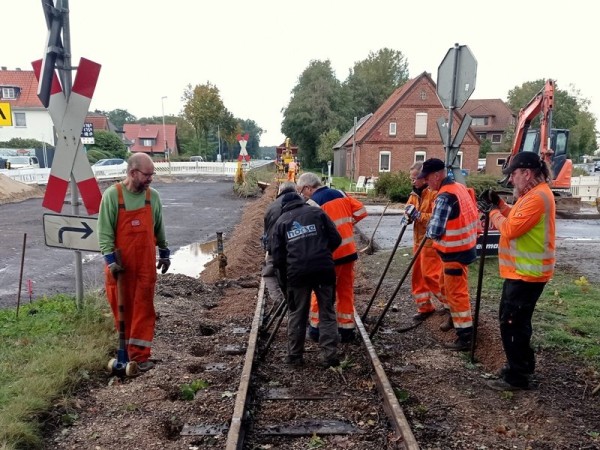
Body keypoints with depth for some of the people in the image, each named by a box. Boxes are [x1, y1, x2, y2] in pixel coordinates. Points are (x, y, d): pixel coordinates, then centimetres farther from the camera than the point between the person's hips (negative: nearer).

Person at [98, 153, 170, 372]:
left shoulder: (152, 196, 0)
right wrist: (111, 260, -16)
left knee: (144, 308, 2)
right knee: (123, 307, 12)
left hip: (145, 263, 2)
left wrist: (164, 253, 15)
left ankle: (140, 355, 9)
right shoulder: (112, 195, -11)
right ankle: (126, 349, 30)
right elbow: (104, 232, -11)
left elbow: (159, 228, 11)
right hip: (120, 263, -2)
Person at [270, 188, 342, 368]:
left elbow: (277, 256, 9)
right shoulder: (317, 212, 13)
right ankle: (329, 355, 9)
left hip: (297, 272, 0)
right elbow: (336, 239, 8)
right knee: (327, 313, 11)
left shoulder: (281, 221, 14)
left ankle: (295, 356, 22)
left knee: (296, 315, 14)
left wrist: (284, 280, 21)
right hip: (324, 269, 0)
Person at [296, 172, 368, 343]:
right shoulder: (340, 194, 7)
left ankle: (316, 328, 21)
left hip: (330, 255, -5)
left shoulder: (312, 204, -12)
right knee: (346, 291, 14)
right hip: (349, 251, 6)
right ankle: (347, 329, 20)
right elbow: (361, 211, 9)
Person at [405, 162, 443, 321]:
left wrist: (419, 215, -26)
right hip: (419, 240, 9)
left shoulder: (435, 192, -15)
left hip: (432, 241, -9)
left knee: (431, 274, -7)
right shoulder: (414, 193, 12)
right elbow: (409, 210, 17)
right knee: (418, 274, 12)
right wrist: (409, 214, -5)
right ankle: (425, 306, 24)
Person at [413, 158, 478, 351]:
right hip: (463, 247, 10)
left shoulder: (444, 196, -23)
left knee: (457, 293, -2)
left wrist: (427, 231, -4)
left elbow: (435, 231, -25)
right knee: (447, 285, 25)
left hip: (455, 252, -10)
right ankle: (454, 317, 43)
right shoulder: (459, 187, 7)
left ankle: (465, 336, 6)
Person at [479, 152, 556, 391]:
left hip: (526, 273, -11)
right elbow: (516, 219, 19)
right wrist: (500, 204, 6)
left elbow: (510, 229, -24)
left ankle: (516, 377, 8)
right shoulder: (534, 194, 12)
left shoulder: (537, 197, -21)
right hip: (522, 271, 11)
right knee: (515, 321, 20)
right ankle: (522, 365, 33)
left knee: (511, 323, -4)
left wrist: (493, 211, -9)